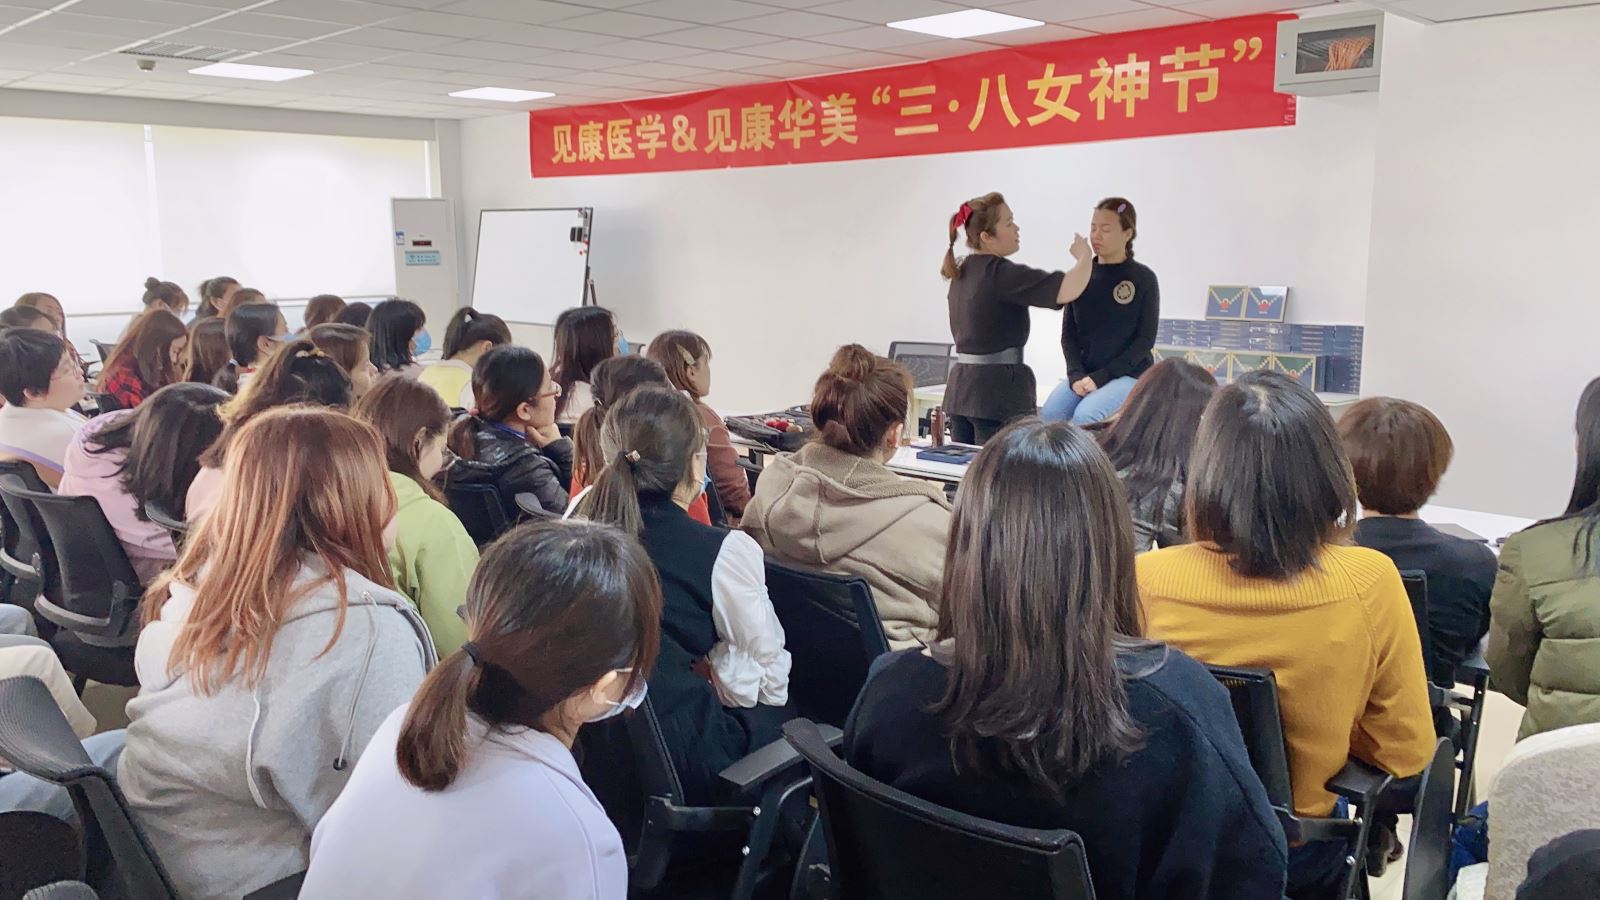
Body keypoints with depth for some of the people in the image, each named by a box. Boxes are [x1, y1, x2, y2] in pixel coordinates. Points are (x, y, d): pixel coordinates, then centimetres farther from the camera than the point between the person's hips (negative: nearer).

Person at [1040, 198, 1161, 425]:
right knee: (1048, 415, -21)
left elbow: (1145, 339, -6)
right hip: (1084, 373, 4)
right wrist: (1076, 375, -10)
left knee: (1085, 416, -30)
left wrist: (1101, 377, -15)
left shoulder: (1143, 279, -4)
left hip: (1129, 374, -4)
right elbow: (1068, 332, 7)